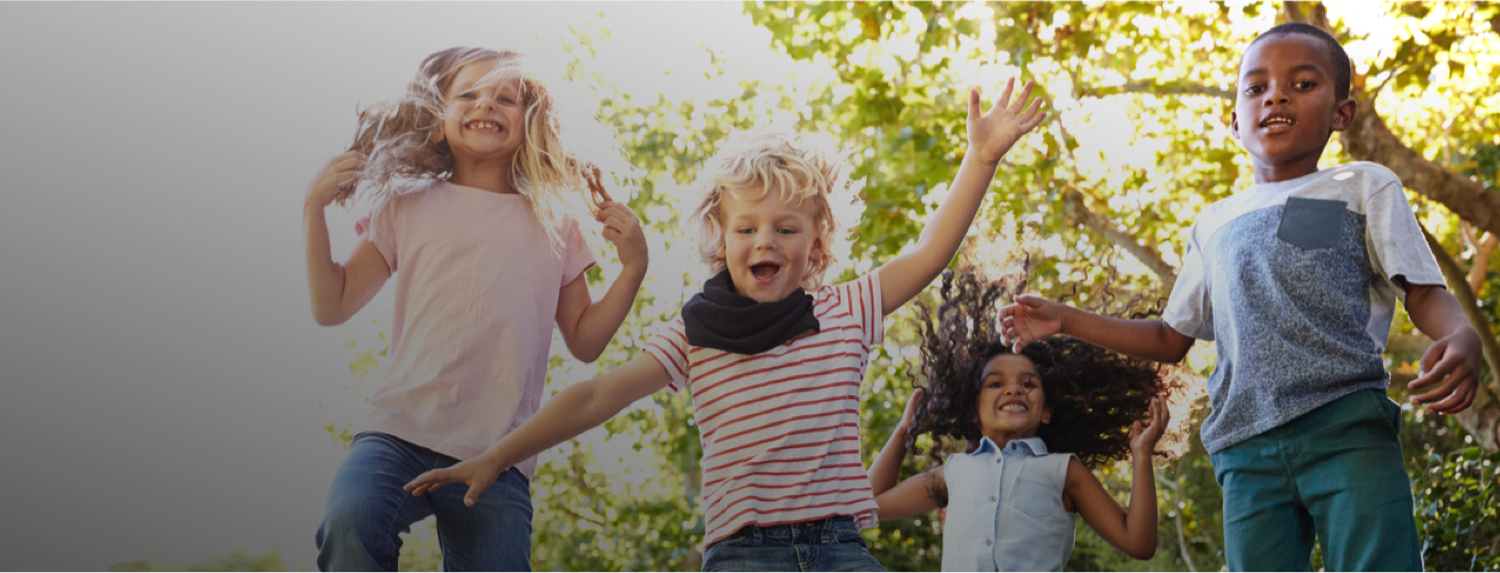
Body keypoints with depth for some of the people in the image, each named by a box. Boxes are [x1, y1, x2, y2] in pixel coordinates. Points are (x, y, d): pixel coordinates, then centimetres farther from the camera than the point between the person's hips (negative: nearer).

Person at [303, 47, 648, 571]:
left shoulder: (552, 226, 14)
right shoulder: (409, 206, 11)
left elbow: (585, 341, 17)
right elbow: (332, 306, 11)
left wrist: (633, 267, 5)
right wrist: (315, 207, 2)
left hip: (499, 459, 2)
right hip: (401, 434, -2)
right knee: (350, 518, -32)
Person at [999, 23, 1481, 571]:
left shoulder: (1364, 187, 14)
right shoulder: (1213, 225, 25)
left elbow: (1423, 292, 6)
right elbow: (1172, 337, 31)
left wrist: (1462, 337, -18)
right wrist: (1063, 319, 23)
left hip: (1348, 428, -3)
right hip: (1248, 451, 4)